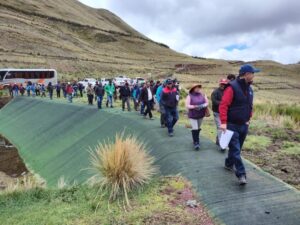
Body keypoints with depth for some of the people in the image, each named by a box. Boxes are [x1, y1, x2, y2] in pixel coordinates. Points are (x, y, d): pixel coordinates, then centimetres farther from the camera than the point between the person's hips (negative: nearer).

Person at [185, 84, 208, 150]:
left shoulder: (203, 95, -1)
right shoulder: (190, 96, -11)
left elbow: (207, 103, 3)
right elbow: (187, 105, -12)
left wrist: (203, 106, -18)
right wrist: (194, 107, -25)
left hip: (201, 115, 4)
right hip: (192, 115, -4)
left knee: (198, 128, 16)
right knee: (195, 129, -9)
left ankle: (196, 139, 37)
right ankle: (196, 142, 0)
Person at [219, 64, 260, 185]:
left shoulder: (249, 89, 9)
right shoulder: (232, 87, -16)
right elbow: (223, 105, -21)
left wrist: (248, 119, 14)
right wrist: (224, 122, -26)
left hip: (244, 125, 8)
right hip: (232, 125, -8)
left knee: (237, 148, 17)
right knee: (235, 150, -6)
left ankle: (229, 164, 37)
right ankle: (241, 174, -2)